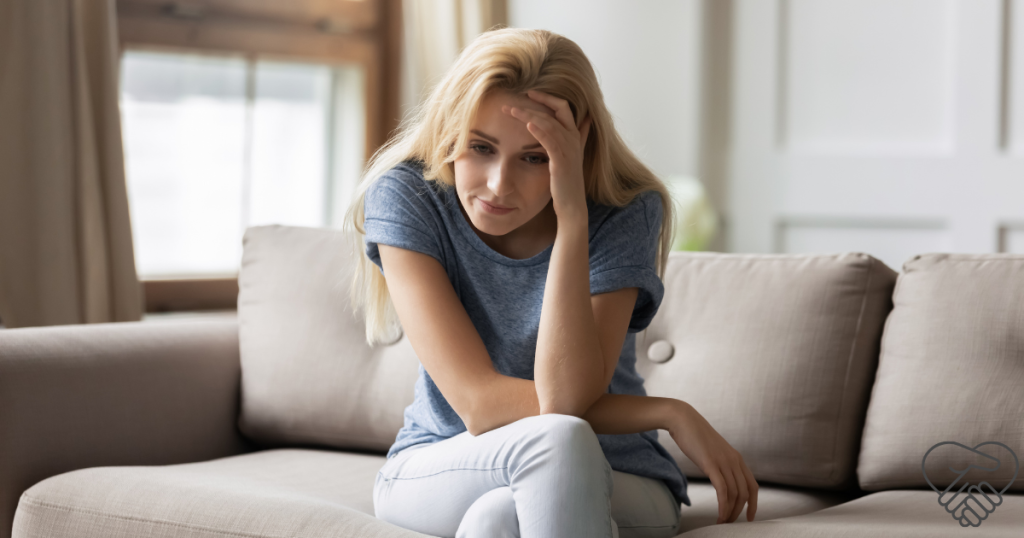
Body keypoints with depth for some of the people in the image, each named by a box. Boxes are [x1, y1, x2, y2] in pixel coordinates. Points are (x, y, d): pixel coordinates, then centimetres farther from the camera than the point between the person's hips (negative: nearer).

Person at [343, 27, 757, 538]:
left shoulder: (625, 215, -15)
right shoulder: (406, 196, -14)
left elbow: (566, 398, -27)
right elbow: (478, 404, -20)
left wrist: (572, 213, -33)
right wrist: (670, 414, -20)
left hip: (613, 484, -1)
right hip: (441, 468, 1)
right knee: (561, 441, -34)